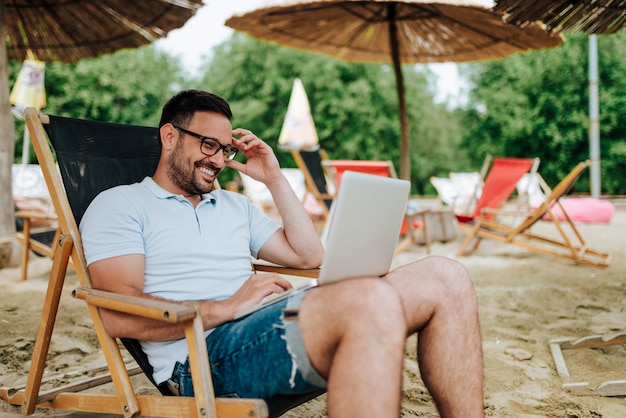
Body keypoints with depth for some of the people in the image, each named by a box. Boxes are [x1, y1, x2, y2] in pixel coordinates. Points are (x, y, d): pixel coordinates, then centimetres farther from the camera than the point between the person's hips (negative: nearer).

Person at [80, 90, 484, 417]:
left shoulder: (235, 205, 29)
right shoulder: (120, 204, 8)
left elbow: (309, 256, 25)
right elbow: (120, 316, -7)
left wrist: (275, 179, 21)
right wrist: (226, 308, -16)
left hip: (274, 326, 7)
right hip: (202, 353, -7)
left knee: (444, 277, -7)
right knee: (372, 300, -36)